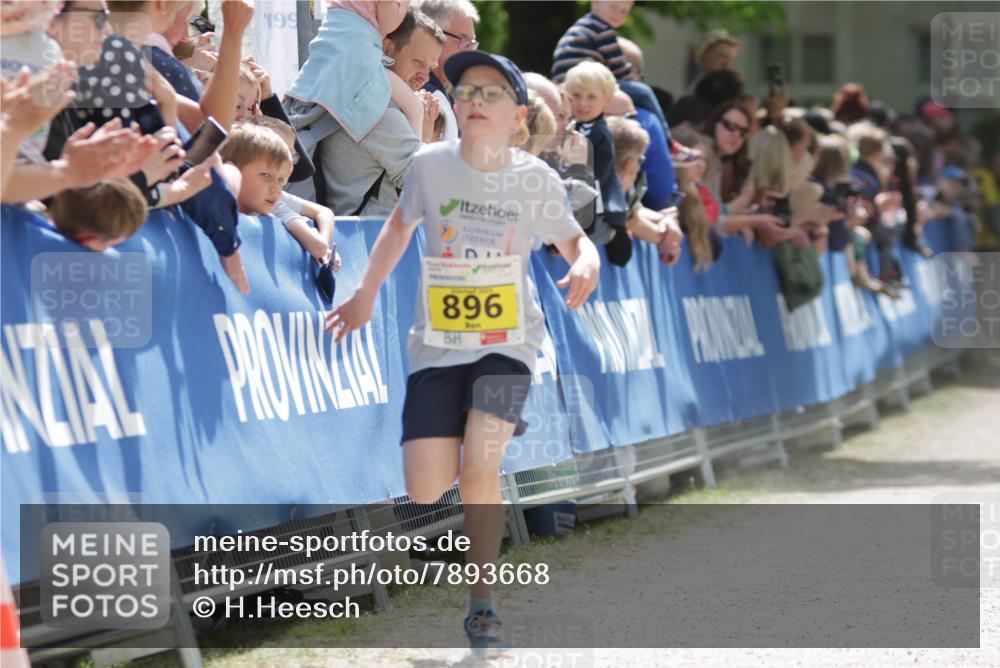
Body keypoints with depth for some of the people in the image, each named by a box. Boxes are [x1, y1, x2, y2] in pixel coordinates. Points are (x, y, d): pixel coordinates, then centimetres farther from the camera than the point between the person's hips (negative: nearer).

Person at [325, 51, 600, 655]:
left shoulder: (535, 179, -7)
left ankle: (482, 601, -3)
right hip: (437, 344, 2)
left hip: (507, 341, -1)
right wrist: (365, 298, 16)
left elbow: (575, 242, 5)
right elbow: (400, 227, 13)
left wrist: (587, 265, -18)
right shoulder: (431, 165, -5)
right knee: (426, 490, -8)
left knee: (479, 467, -21)